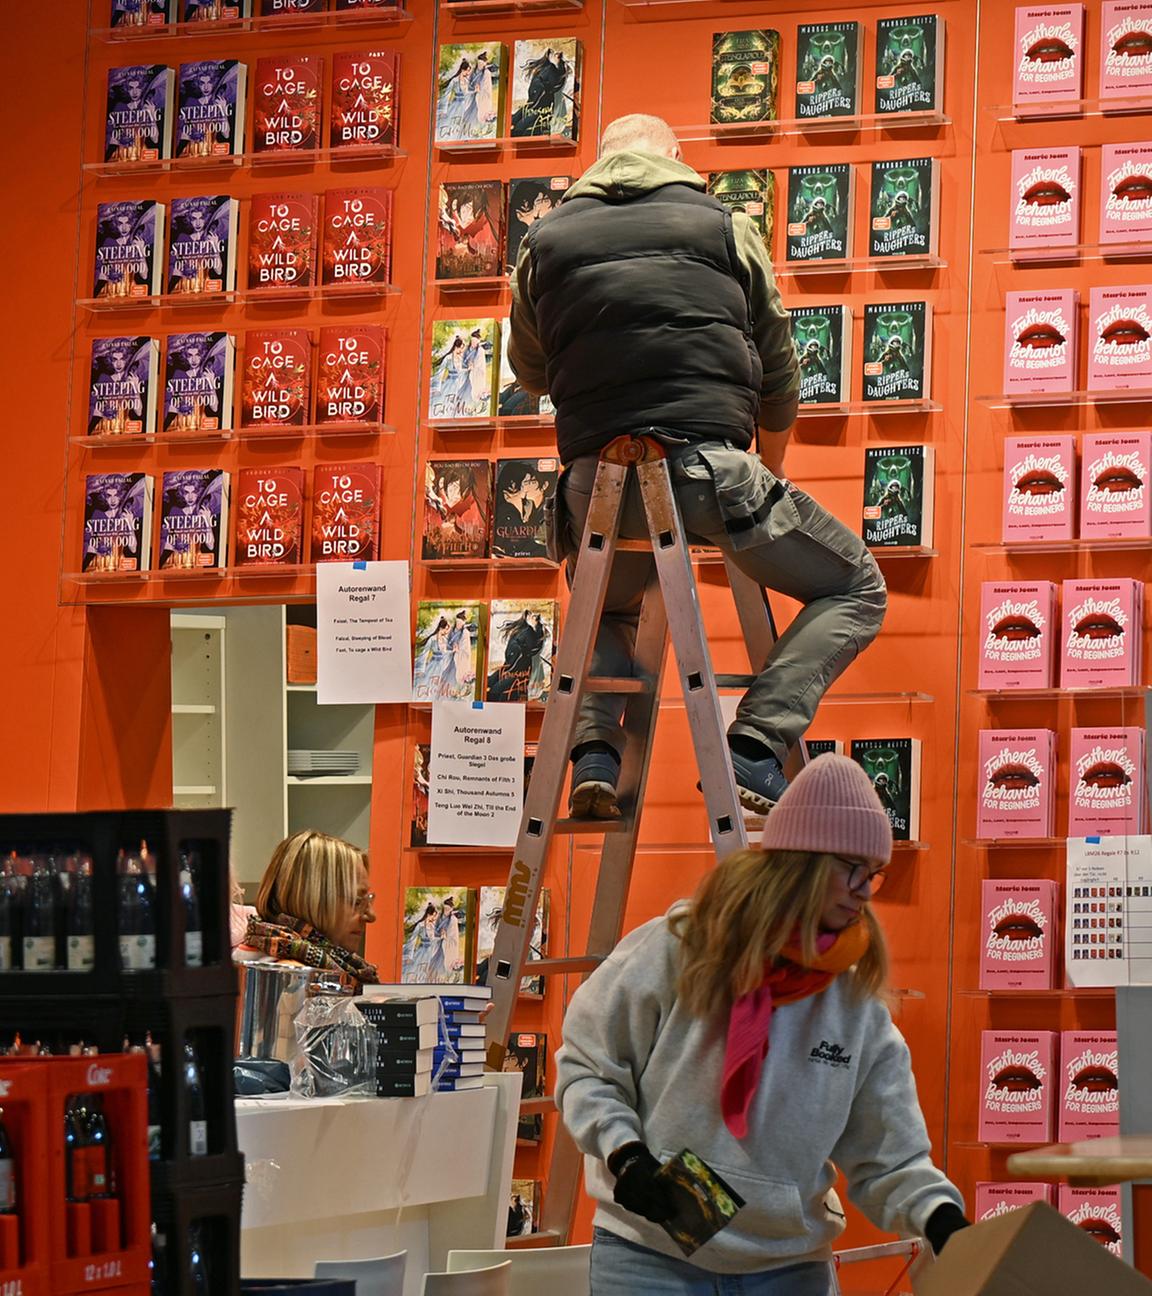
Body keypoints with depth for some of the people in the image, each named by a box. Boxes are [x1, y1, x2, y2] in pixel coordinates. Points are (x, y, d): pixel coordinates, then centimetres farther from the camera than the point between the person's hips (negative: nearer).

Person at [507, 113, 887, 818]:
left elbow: (529, 371, 30)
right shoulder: (725, 228, 12)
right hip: (707, 463, -3)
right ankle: (755, 746, -6)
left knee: (606, 610, 36)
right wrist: (772, 467, 39)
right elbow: (779, 369, 21)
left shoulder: (546, 241, 16)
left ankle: (596, 748, 8)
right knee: (856, 588, 15)